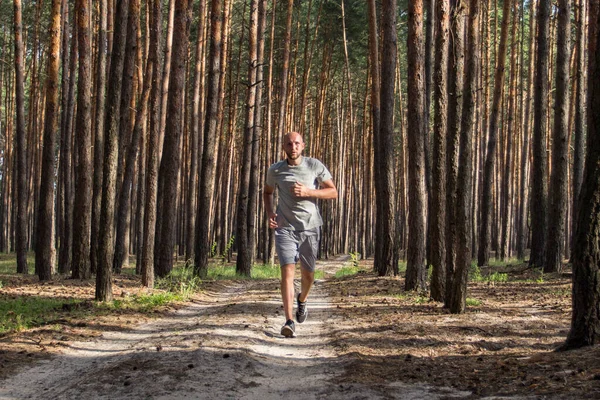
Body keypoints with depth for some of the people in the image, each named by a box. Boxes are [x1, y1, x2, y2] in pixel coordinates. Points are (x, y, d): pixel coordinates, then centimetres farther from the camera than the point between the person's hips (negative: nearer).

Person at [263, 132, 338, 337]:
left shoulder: (315, 166, -4)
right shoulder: (275, 170, 0)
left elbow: (333, 192, -2)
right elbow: (267, 192, 19)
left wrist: (308, 192, -17)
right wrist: (270, 213, 0)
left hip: (310, 227, 1)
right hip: (285, 228, -1)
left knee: (308, 273, 11)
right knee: (287, 270, -16)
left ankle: (302, 300, 45)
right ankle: (289, 321, -19)